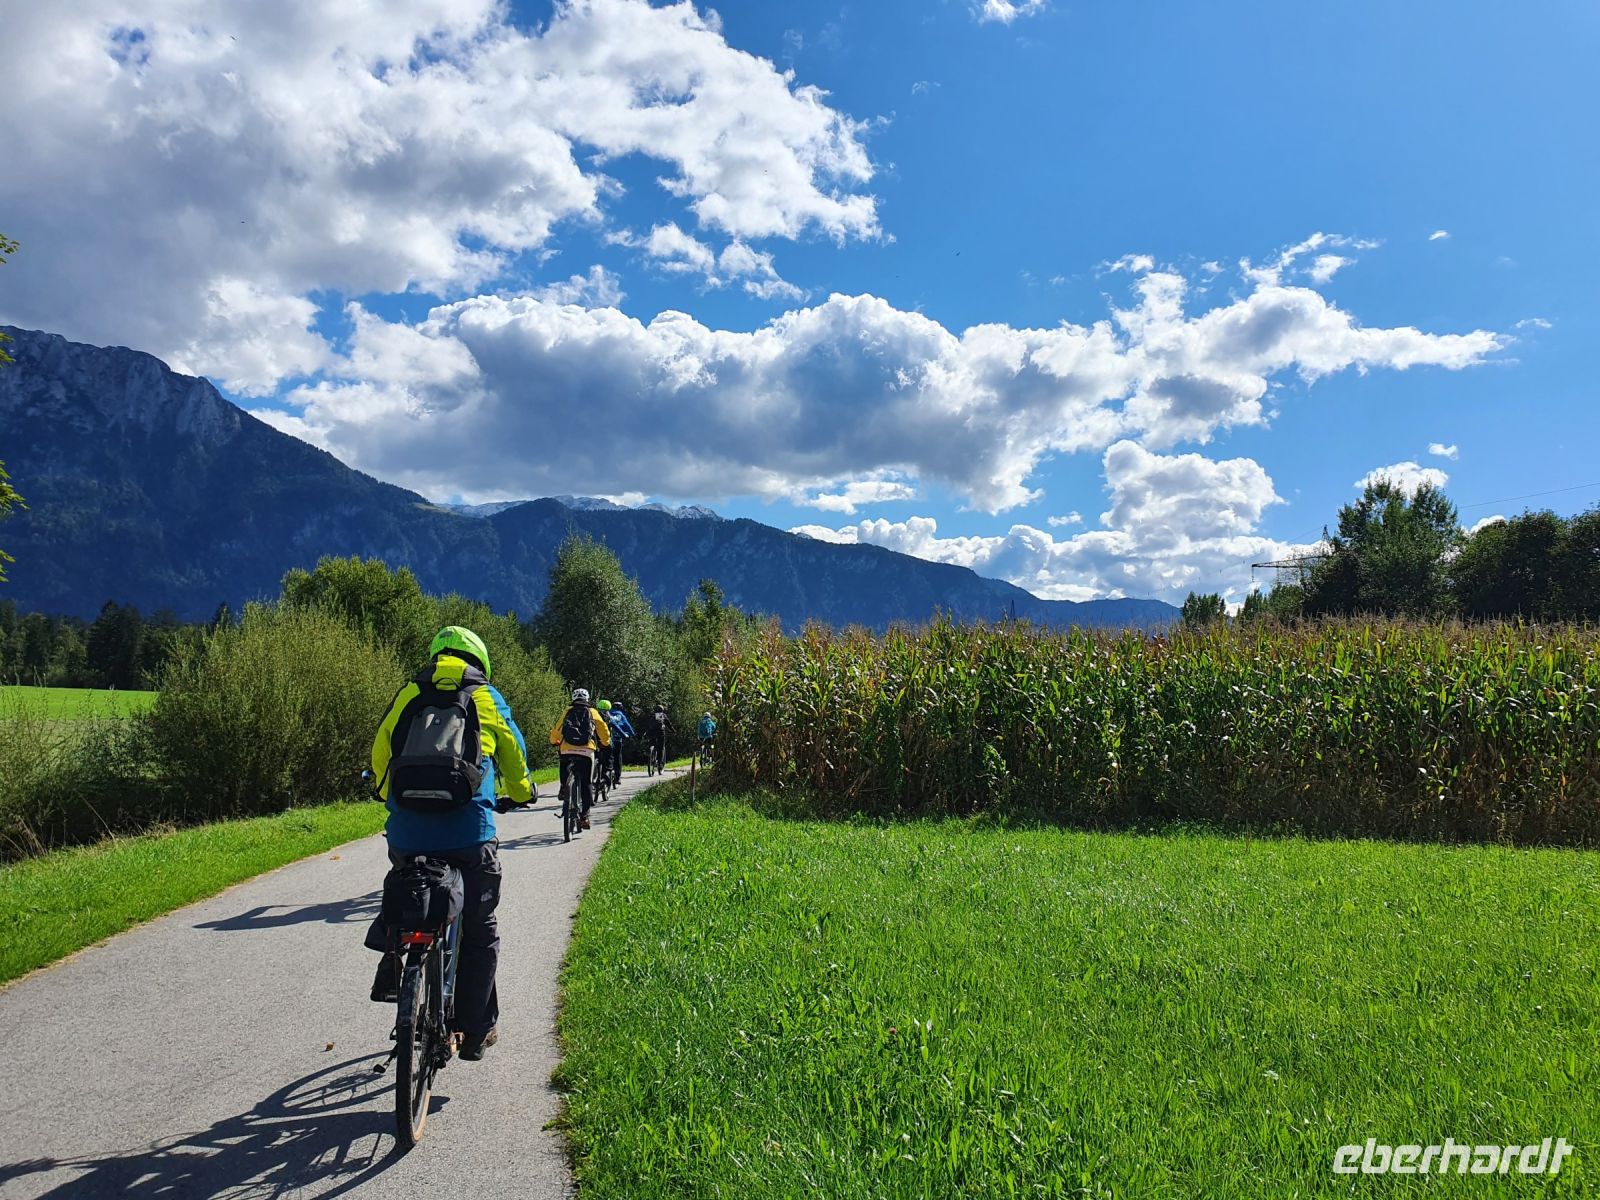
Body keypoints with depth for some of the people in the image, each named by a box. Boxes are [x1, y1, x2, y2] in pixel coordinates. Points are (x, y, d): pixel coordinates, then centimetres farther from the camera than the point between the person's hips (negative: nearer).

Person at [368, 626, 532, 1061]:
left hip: (407, 833, 2)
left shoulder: (407, 694, 12)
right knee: (480, 931, 12)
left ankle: (393, 974, 13)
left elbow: (379, 756, 17)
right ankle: (476, 1030, 16)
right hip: (469, 833, -2)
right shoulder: (487, 698, 9)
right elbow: (515, 756, 19)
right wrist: (521, 794, 39)